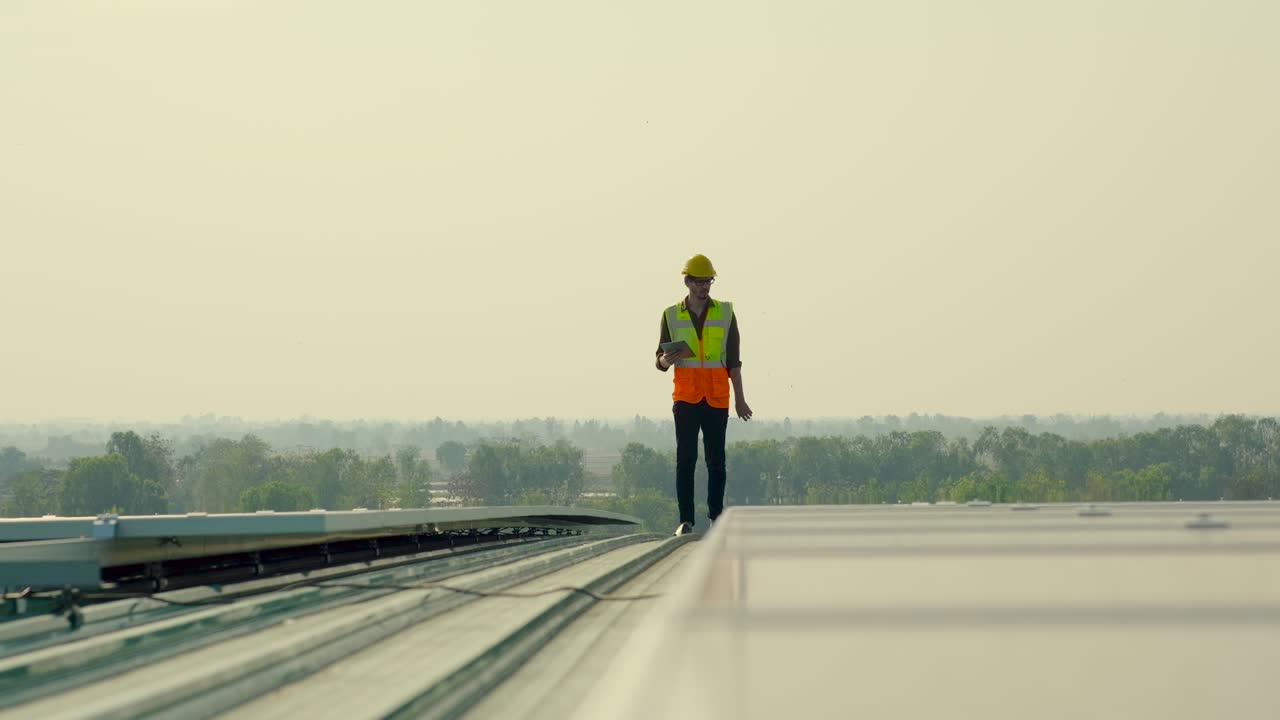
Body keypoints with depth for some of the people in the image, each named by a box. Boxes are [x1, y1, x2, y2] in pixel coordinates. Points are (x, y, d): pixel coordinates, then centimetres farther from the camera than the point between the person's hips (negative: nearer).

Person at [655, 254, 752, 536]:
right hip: (686, 397, 0)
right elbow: (661, 361, 10)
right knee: (685, 459, -3)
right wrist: (666, 359, -15)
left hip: (717, 398, 0)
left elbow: (733, 361, 9)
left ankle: (716, 514, 9)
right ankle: (686, 520, -2)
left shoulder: (725, 312, 8)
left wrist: (740, 398, 5)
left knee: (716, 459, 1)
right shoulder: (672, 315, 7)